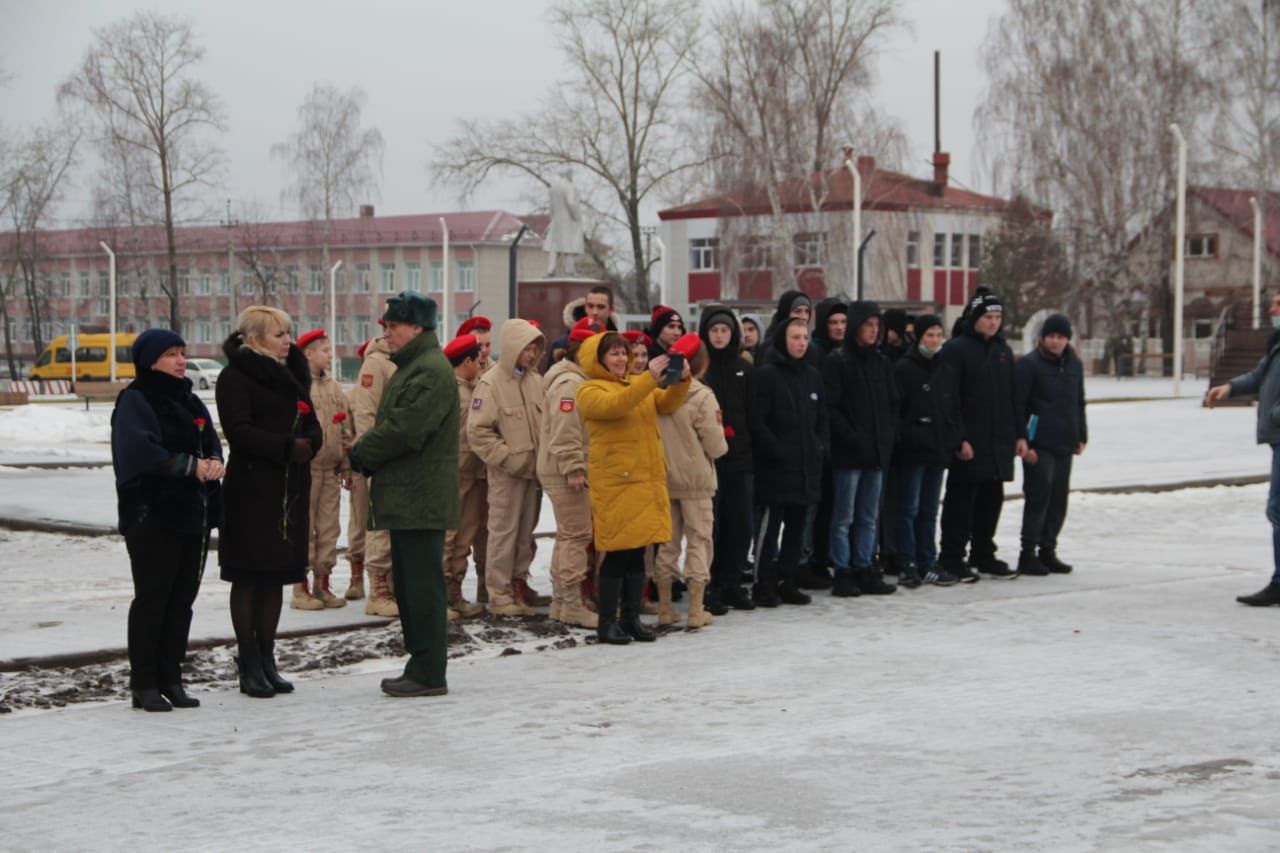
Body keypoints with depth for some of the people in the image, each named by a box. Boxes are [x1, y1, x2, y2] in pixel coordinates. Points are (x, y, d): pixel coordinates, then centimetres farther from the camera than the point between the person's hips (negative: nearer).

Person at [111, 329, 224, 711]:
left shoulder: (190, 401, 17)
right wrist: (191, 465, -23)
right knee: (151, 598, -3)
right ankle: (144, 684, 2)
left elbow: (211, 443, 11)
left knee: (182, 599, 8)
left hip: (192, 513, 7)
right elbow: (140, 450, -20)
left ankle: (171, 679, 14)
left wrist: (214, 462, -12)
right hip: (152, 514, -7)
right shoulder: (135, 400, -6)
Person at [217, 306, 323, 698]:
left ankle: (266, 661, 18)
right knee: (248, 577, -1)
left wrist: (308, 444, -10)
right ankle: (249, 666, 4)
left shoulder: (291, 374, 16)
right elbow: (239, 431, -18)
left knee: (276, 576, 11)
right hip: (251, 490, -7)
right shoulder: (235, 377, -7)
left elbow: (312, 426, 12)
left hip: (290, 489, 7)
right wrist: (287, 447, -23)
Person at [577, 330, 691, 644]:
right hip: (614, 483, -6)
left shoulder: (639, 384, 18)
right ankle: (607, 622, 2)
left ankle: (631, 617, 17)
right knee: (618, 553, -5)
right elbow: (614, 405, -23)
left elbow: (667, 404, 7)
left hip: (648, 480, 6)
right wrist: (650, 378, -29)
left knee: (637, 552, 9)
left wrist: (681, 380, -11)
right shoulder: (590, 391, -3)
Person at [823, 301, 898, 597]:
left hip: (877, 451, 6)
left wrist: (888, 434, 4)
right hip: (848, 452, -6)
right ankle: (843, 573, 2)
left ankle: (865, 570, 16)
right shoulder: (837, 363, -6)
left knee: (869, 517, 10)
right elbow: (831, 406, -11)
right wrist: (851, 437, -15)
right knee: (844, 517, -2)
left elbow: (893, 403, 18)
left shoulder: (882, 364, 14)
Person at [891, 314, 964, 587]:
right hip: (911, 452, -7)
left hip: (938, 451, 7)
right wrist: (905, 437, -16)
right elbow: (894, 409, -11)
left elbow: (954, 411, 18)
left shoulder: (946, 372, 15)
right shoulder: (903, 369, -7)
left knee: (929, 510, 11)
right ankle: (907, 566, 0)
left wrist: (956, 439, 5)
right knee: (909, 509, -3)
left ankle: (927, 564, 16)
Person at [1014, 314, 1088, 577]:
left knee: (1059, 498, 9)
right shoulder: (1028, 365, -7)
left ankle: (1047, 550, 19)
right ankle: (1028, 554, -3)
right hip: (1039, 446, -7)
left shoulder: (1074, 365, 13)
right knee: (1038, 496, -8)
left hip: (1065, 444, 7)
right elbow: (1018, 406, -9)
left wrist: (1081, 436, 16)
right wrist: (1023, 443, -14)